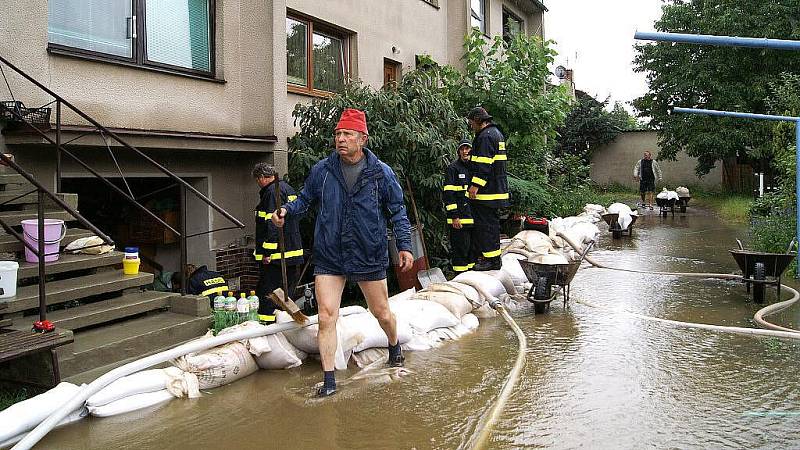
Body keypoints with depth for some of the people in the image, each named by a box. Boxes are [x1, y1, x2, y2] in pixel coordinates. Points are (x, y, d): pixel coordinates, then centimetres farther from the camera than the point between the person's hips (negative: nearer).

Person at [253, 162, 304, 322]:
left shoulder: (272, 191, -13)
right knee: (287, 290, 15)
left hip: (275, 255, -10)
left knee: (266, 292, -6)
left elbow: (272, 224, -21)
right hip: (293, 251, 10)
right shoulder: (289, 189, 17)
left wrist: (267, 252, -21)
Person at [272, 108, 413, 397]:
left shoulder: (381, 173, -5)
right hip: (328, 257, 1)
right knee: (326, 317, -5)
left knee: (382, 313, 15)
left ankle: (394, 347, 47)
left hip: (369, 257, -1)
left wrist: (404, 245, -5)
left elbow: (397, 211, 2)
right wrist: (287, 211, -9)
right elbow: (305, 199, 11)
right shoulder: (322, 170, -1)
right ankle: (329, 381, 6)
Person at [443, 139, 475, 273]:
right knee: (460, 248, -6)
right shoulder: (453, 168, -4)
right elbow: (448, 194, -10)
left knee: (473, 248, 12)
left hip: (474, 216, 7)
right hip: (459, 217, -7)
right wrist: (454, 216, -16)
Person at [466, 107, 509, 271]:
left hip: (487, 190, -11)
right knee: (492, 222, 15)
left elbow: (484, 164, -22)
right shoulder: (497, 133, 20)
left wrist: (475, 185, -22)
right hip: (497, 189, 11)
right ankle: (494, 257, 22)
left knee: (485, 224, -7)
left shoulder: (485, 136, -14)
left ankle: (491, 259, -4)